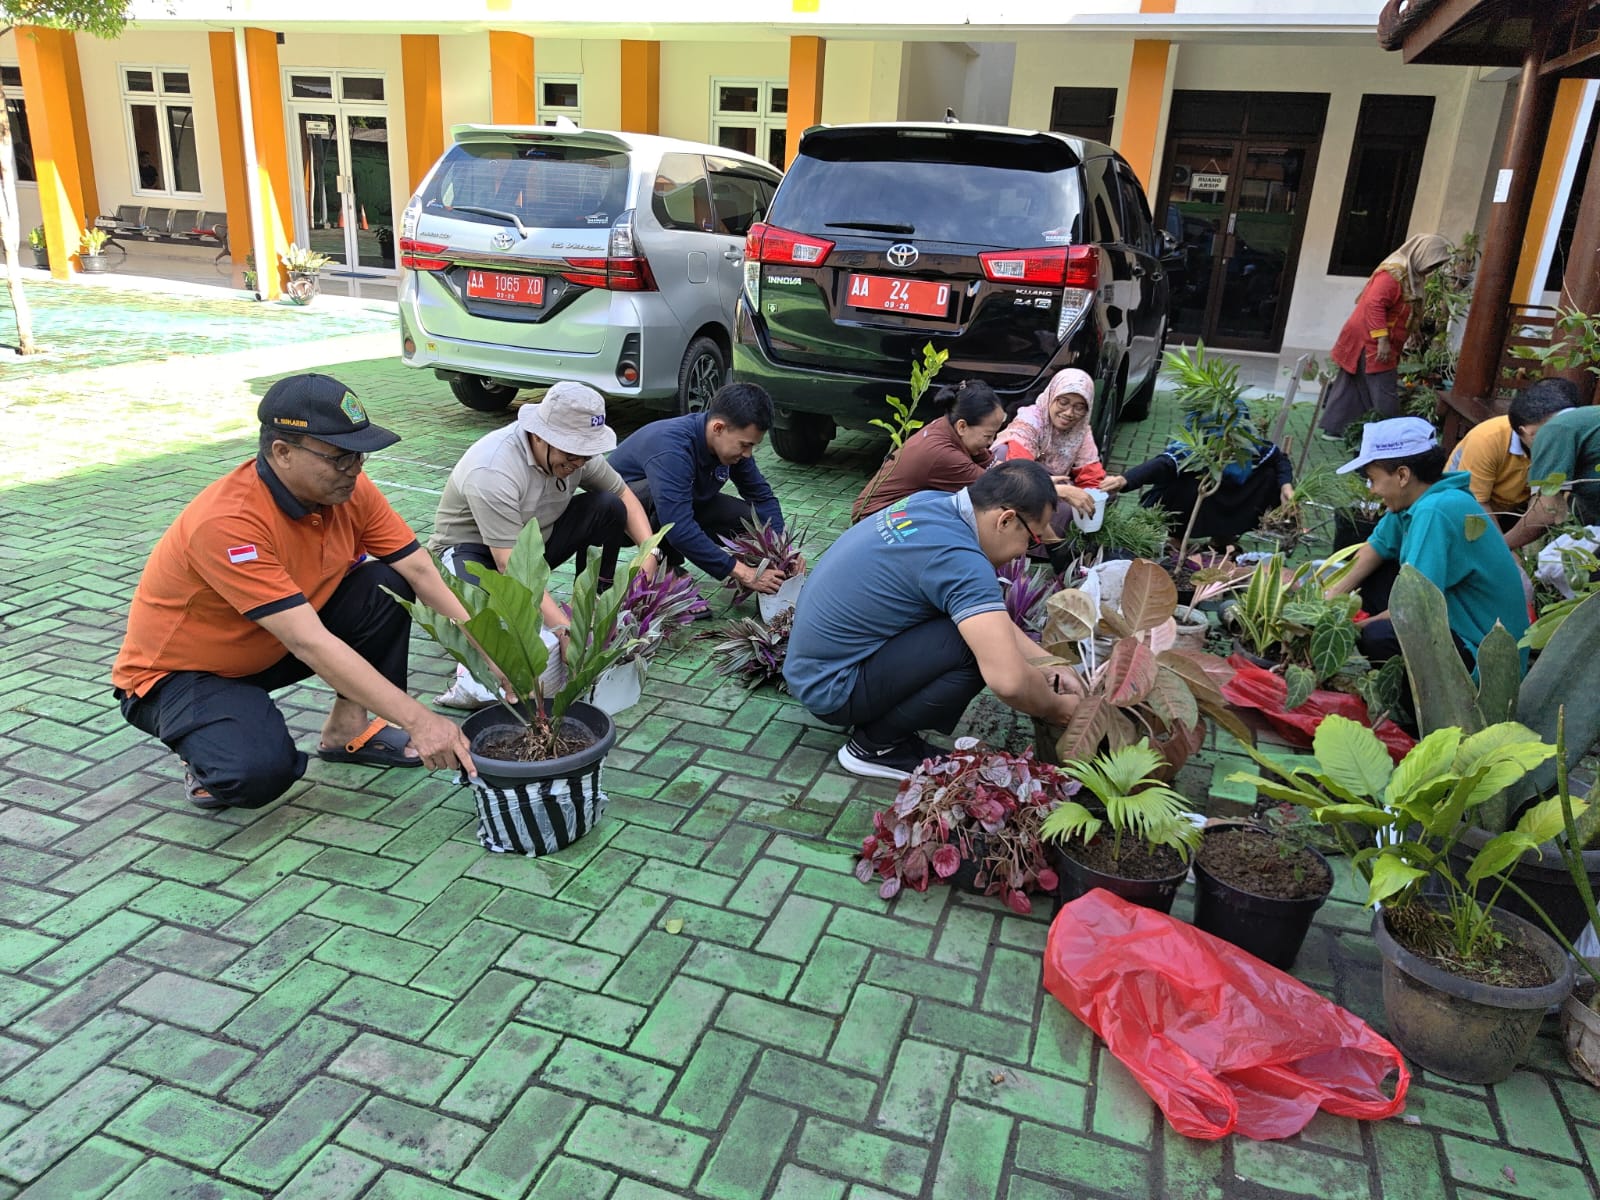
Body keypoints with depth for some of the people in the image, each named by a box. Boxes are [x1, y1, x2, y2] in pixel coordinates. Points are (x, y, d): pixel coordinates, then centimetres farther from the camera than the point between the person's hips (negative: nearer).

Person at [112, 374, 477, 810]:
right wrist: (418, 719, -40)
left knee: (386, 588, -15)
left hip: (267, 650, 7)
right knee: (261, 771, -34)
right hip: (177, 673, -7)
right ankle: (209, 755, 3)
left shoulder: (346, 489, -14)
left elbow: (421, 571, -12)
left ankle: (347, 728, 1)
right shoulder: (227, 522, -34)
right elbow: (310, 643, -38)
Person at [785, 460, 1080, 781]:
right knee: (979, 641, -21)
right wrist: (1056, 710, -11)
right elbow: (1007, 679, -32)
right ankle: (876, 747, -4)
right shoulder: (959, 559, -26)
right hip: (830, 689, -9)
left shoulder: (932, 502, 0)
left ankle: (879, 719, 12)